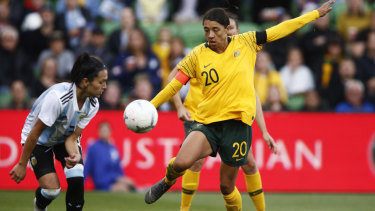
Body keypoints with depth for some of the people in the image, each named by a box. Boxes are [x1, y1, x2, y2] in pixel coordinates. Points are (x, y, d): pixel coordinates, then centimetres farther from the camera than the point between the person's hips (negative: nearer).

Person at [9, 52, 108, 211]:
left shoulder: (93, 105, -19)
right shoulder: (58, 97, -38)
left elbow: (72, 138, -14)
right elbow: (35, 133, -28)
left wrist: (75, 156, -37)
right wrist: (22, 165, -21)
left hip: (65, 137, 5)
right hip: (41, 140, -5)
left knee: (76, 179, -20)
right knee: (52, 190, -13)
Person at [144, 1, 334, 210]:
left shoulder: (245, 43, 3)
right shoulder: (198, 55, 2)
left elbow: (281, 29, 9)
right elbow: (174, 85, 6)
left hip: (237, 124, 0)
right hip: (207, 122, 0)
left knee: (227, 186, 4)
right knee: (181, 163, -23)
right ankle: (168, 181, 12)